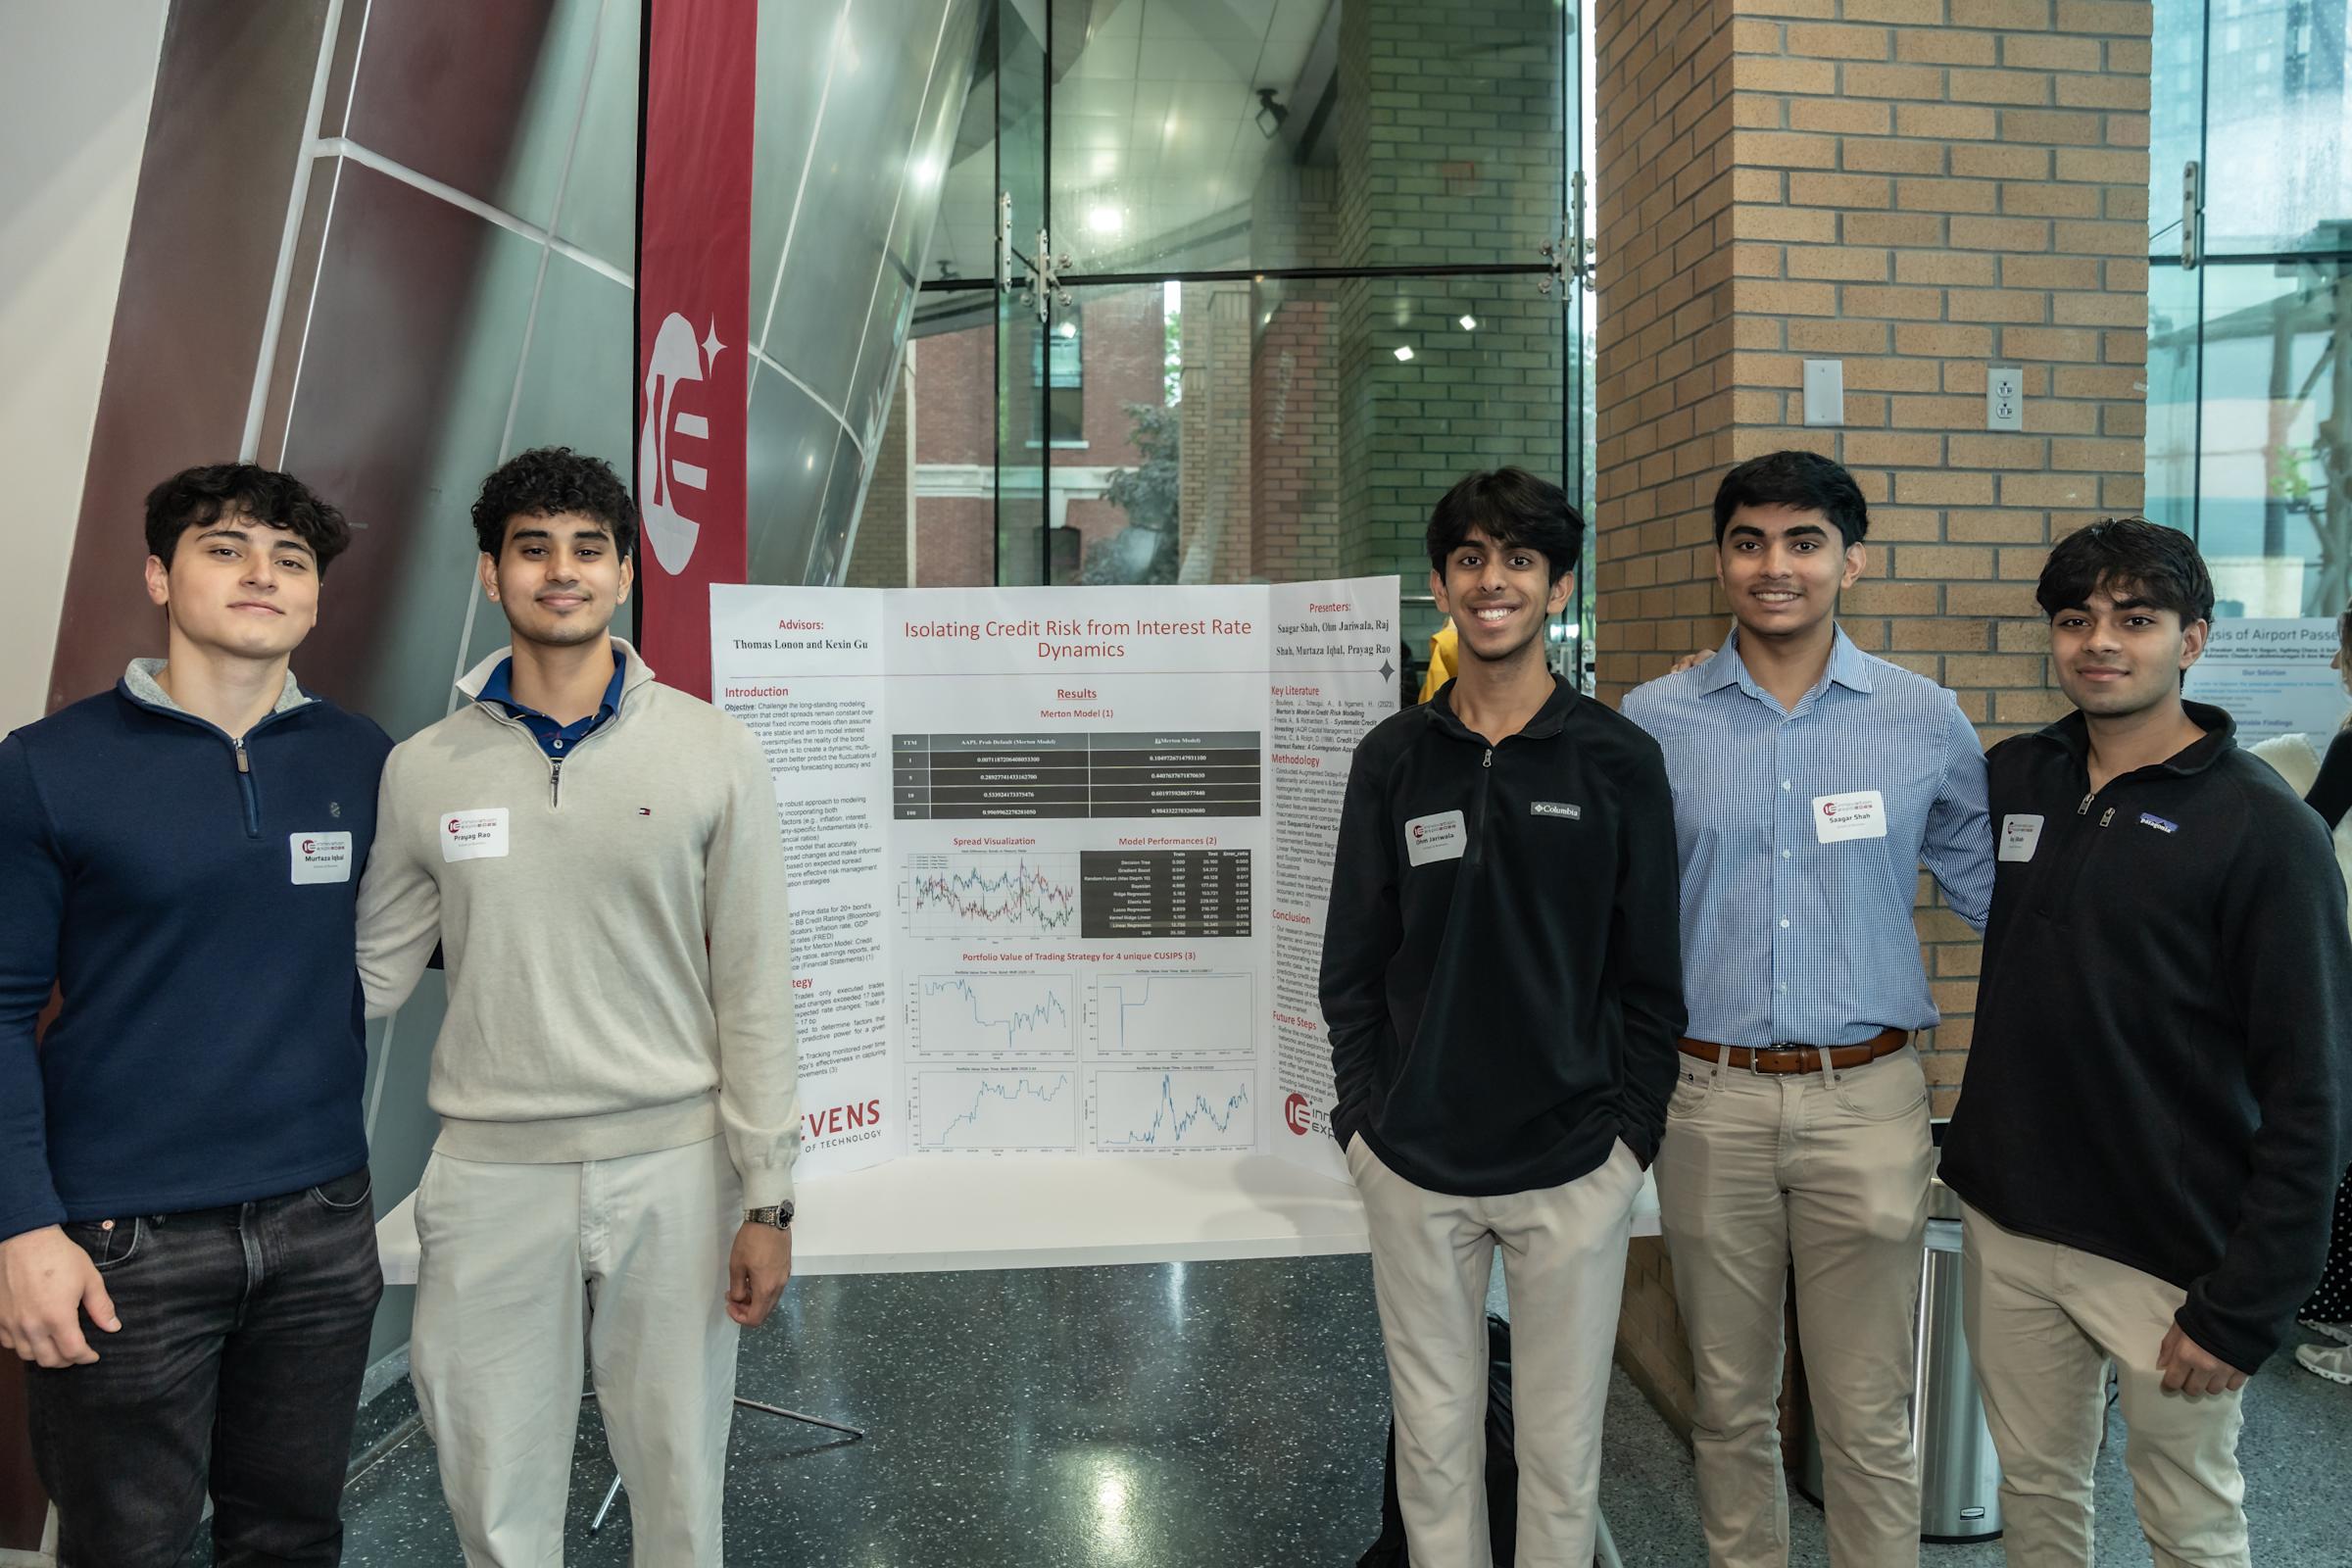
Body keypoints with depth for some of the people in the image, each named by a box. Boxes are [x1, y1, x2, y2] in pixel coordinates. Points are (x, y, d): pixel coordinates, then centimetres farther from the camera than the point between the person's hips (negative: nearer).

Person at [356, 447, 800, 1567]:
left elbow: (753, 987, -2)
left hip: (673, 1167, -1)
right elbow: (370, 974, 8)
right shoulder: (423, 771, 2)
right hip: (490, 1173, 1)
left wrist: (767, 1199, -3)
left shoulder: (713, 754, -3)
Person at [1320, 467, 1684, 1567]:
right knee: (1433, 1436, 13)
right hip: (1414, 1166, 1)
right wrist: (1363, 1118, 0)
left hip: (1573, 1168, -1)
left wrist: (1632, 1133, -4)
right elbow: (1352, 963, 5)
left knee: (1562, 1445, 11)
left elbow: (1649, 971, 0)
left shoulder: (1618, 760, -2)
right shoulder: (1393, 758, 2)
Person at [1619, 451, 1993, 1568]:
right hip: (1711, 1098, 1)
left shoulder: (1927, 721, 0)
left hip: (1866, 1099, 0)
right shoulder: (1653, 721, 0)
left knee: (1869, 1417, 9)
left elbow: (1992, 892, 11)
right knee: (1730, 1403, 15)